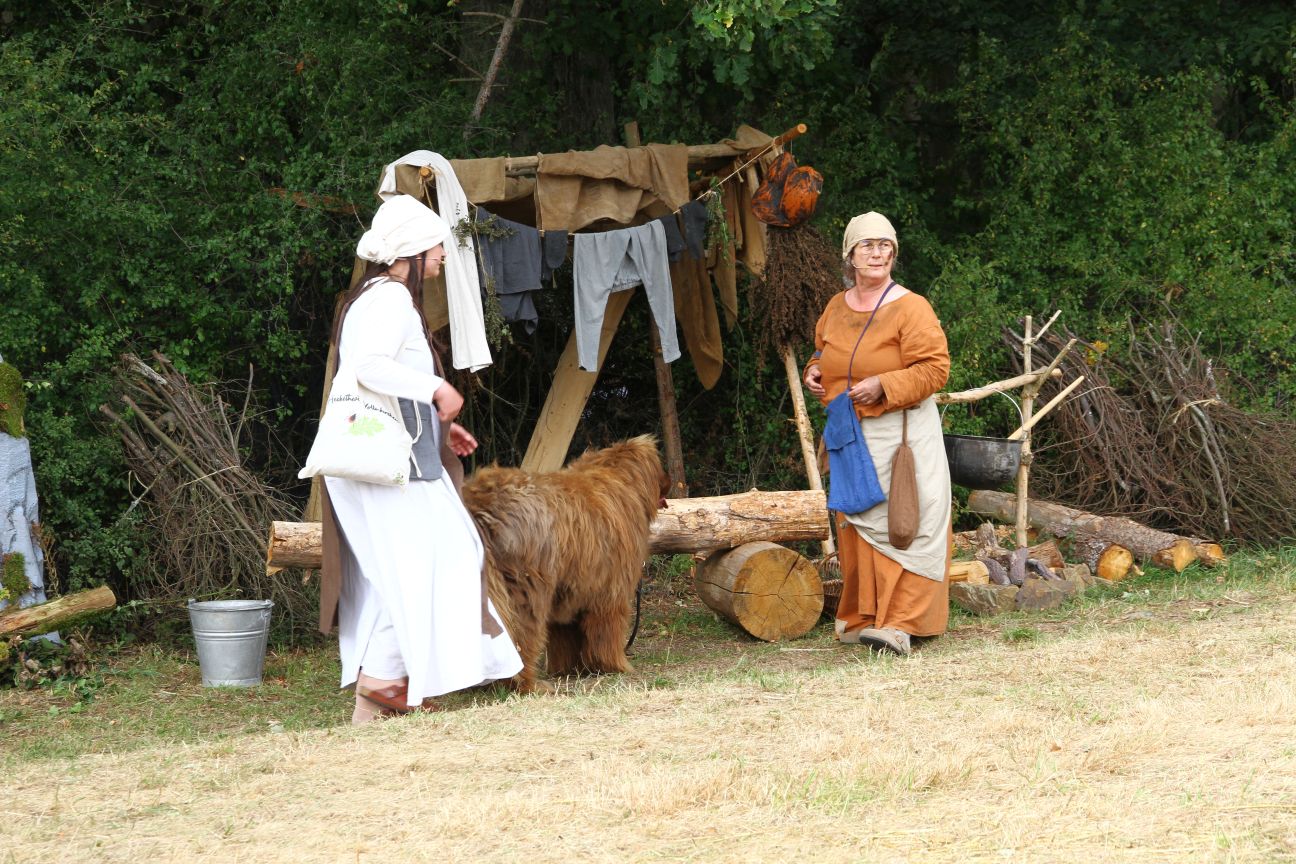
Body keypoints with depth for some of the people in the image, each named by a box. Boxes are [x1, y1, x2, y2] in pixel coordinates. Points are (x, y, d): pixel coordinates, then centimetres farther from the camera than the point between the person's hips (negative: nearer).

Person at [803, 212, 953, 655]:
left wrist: (883, 385, -21)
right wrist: (814, 372, 7)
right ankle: (862, 616, 17)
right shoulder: (836, 308, 11)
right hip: (848, 435, 7)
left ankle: (900, 623, -15)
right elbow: (823, 350, 29)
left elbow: (935, 369, -12)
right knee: (856, 524, 9)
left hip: (901, 434, -7)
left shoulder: (910, 309, -9)